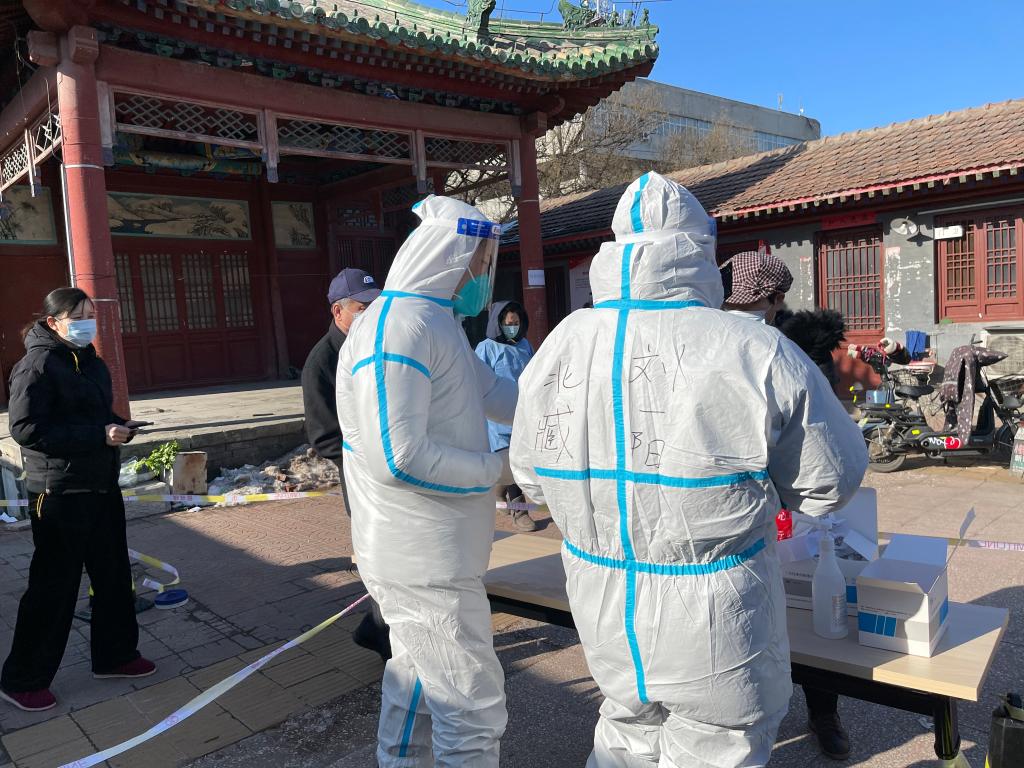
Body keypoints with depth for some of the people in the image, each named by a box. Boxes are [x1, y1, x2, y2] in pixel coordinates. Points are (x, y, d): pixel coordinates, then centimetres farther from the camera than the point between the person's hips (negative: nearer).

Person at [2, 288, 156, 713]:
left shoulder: (89, 361, 12)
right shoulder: (37, 366, -13)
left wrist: (119, 426, -1)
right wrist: (99, 435, -23)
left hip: (101, 485, 8)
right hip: (59, 492, -8)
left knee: (113, 574, 14)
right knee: (55, 583, 2)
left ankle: (114, 654, 30)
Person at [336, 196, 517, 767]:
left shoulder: (438, 323, 12)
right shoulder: (397, 330, -21)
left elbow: (494, 391, 13)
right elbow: (398, 457, -27)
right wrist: (498, 469, -17)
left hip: (428, 552, 11)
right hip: (426, 563, -11)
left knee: (417, 678, 26)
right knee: (474, 711, -1)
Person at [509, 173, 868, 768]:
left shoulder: (558, 348, -8)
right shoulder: (757, 354, -21)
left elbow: (529, 475, 4)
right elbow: (832, 480, -8)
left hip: (601, 601, 4)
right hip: (713, 613, -4)